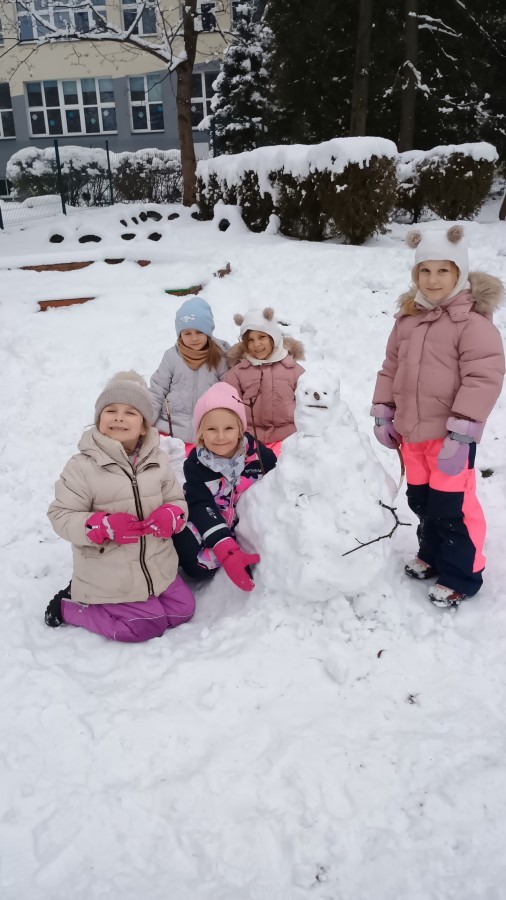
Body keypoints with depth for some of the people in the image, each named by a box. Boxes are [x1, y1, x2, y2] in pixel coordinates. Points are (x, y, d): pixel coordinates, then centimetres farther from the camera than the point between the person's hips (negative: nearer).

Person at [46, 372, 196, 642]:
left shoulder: (158, 460, -3)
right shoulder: (82, 466, -17)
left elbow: (177, 500, 5)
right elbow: (61, 515, -14)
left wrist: (170, 517, -19)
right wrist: (104, 527, -30)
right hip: (110, 577, -6)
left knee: (183, 609, 12)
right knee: (146, 626, -4)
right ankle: (69, 607, 14)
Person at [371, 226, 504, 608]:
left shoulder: (473, 320, -13)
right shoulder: (407, 317, 9)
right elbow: (391, 368, 16)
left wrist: (461, 432, -23)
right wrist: (383, 414, 12)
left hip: (450, 435, -7)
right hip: (412, 432, 7)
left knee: (451, 507, -1)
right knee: (421, 501, 19)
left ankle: (461, 576, 17)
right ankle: (432, 554, 41)